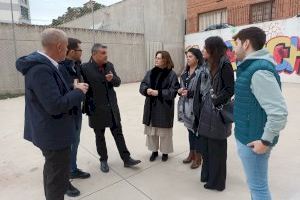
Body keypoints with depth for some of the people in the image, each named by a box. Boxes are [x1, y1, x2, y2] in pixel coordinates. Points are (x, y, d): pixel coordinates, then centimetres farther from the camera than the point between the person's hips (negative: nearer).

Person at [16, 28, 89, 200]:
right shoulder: (41, 69, -26)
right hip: (54, 132, -11)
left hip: (50, 130, 11)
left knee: (53, 170, 28)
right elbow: (55, 106, -30)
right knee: (58, 176, 7)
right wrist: (78, 92, -17)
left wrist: (74, 89, -1)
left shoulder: (43, 64, 6)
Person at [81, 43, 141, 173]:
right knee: (100, 136, 12)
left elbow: (118, 82, 6)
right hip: (96, 109, -4)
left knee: (118, 133, 10)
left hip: (112, 107, 4)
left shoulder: (109, 65, 3)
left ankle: (126, 159, 20)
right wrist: (87, 107, -13)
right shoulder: (85, 68, -12)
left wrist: (112, 79, -15)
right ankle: (103, 160, 30)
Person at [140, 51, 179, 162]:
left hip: (164, 108, -5)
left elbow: (173, 91, -14)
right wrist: (147, 90, -16)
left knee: (164, 132, 8)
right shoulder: (150, 72, 8)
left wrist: (158, 93, -20)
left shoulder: (172, 74, -8)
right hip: (151, 107, 5)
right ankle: (154, 150, 32)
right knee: (151, 130, 13)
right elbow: (142, 86, 7)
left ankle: (165, 152, 29)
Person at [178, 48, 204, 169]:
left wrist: (189, 93, -20)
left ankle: (198, 157, 21)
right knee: (190, 130, 17)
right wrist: (180, 90, -2)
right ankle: (191, 154, 33)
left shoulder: (201, 72, -13)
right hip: (186, 106, 7)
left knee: (197, 130, 3)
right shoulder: (185, 72, 13)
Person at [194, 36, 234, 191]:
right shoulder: (209, 64, 10)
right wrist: (202, 102, 7)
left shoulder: (224, 64, -14)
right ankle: (207, 174, 36)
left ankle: (216, 181, 23)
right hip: (206, 110, 8)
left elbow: (230, 89, -17)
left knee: (216, 148, 5)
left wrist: (215, 102, -16)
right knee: (205, 146, 17)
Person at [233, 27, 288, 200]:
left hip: (254, 141, -9)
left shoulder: (259, 70, -23)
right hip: (248, 136, 9)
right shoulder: (251, 67, 9)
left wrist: (266, 141, -20)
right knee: (256, 184, 24)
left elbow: (279, 111, -27)